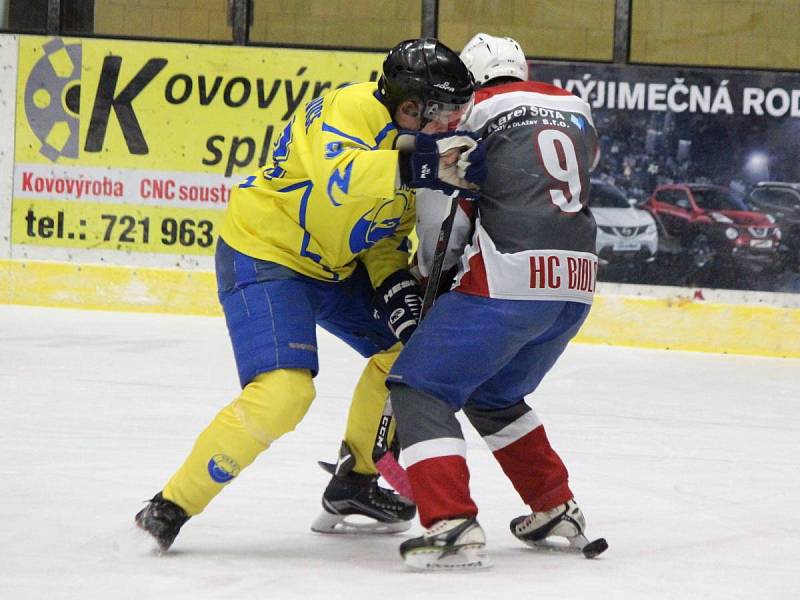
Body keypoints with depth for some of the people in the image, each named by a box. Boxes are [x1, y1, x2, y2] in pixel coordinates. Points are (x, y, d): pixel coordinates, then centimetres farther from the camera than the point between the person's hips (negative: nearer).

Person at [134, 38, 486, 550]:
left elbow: (385, 237, 10)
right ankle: (171, 508, -14)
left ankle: (355, 484, 27)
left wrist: (399, 290, -9)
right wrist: (422, 164, -57)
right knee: (284, 389, -24)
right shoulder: (354, 109, -25)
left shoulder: (410, 138, 3)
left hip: (334, 264, 10)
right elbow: (339, 178, -47)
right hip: (263, 256, -10)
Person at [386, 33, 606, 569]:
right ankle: (557, 509, 30)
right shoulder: (576, 111, 19)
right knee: (493, 396, 28)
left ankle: (453, 524, -18)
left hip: (508, 280, -7)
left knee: (420, 388, -2)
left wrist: (433, 268, 12)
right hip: (576, 285, 7)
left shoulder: (476, 113, 1)